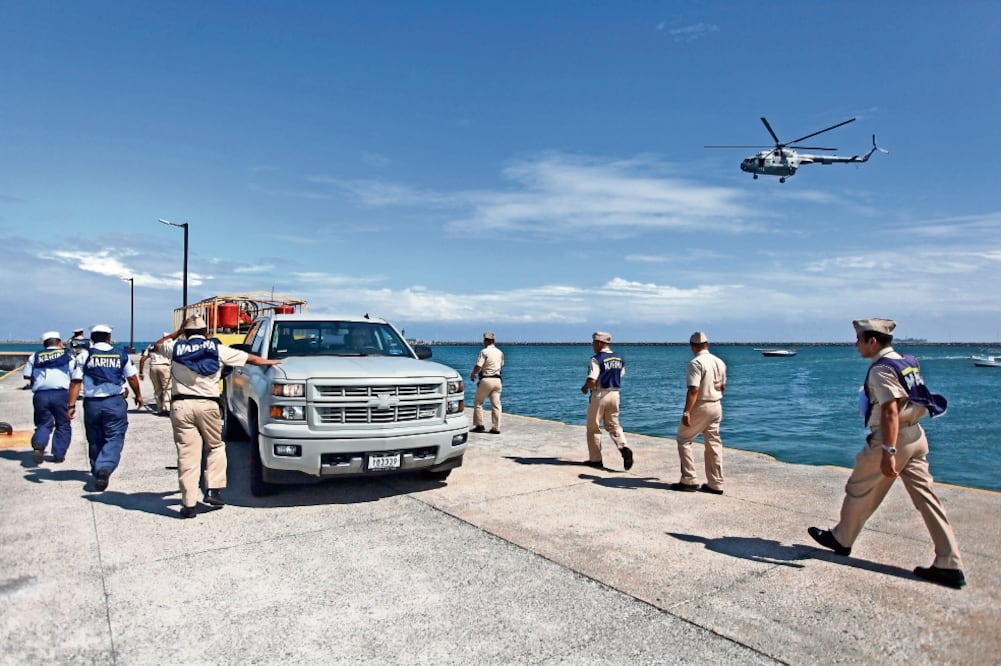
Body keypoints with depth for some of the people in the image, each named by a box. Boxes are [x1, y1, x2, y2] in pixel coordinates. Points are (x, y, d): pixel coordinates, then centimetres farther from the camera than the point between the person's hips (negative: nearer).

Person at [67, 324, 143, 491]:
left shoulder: (84, 355, 2)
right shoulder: (121, 354, 4)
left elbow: (76, 382, -4)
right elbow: (132, 378, 11)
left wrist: (72, 405, -1)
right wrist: (138, 395, 26)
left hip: (92, 403, 1)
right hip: (115, 402, -1)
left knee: (95, 440, 16)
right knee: (114, 438, 0)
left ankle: (97, 471, 28)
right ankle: (105, 467, -23)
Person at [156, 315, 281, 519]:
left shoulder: (176, 348, 7)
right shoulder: (217, 349, 4)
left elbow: (159, 344, 31)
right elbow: (250, 358, 11)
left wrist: (178, 332, 30)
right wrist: (269, 362, 27)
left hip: (180, 405, 1)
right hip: (208, 405, -1)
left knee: (187, 454, 1)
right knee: (216, 447, 16)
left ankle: (188, 503, 2)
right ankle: (213, 490, 6)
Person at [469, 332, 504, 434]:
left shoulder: (484, 352, -11)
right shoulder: (500, 352, 9)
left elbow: (478, 366, -14)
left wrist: (472, 375, 4)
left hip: (486, 380, -5)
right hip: (497, 379, 6)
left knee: (478, 402, 9)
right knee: (496, 404, 5)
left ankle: (479, 425, 7)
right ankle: (496, 428, 4)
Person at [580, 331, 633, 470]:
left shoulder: (597, 359, -17)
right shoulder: (619, 358, 5)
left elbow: (592, 380, -24)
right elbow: (621, 375, 14)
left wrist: (584, 388, -5)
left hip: (599, 395, -6)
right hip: (614, 393, 6)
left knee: (593, 428, 8)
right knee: (613, 425, 15)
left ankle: (595, 459, 15)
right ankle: (624, 448, -9)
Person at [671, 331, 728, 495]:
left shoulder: (696, 363, -17)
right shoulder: (720, 362, 8)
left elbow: (693, 390, -23)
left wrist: (686, 412, -23)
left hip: (700, 407, -7)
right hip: (716, 407, 8)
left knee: (683, 440, 5)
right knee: (714, 444, 11)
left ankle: (689, 481, 2)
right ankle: (715, 484, 15)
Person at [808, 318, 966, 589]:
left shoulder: (881, 369, -16)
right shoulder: (906, 363, 12)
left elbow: (890, 411, -25)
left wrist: (888, 452, -28)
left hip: (893, 438, -8)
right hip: (916, 437, 9)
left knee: (859, 490, 10)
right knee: (926, 497, 7)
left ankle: (841, 539, 27)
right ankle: (949, 565, 7)